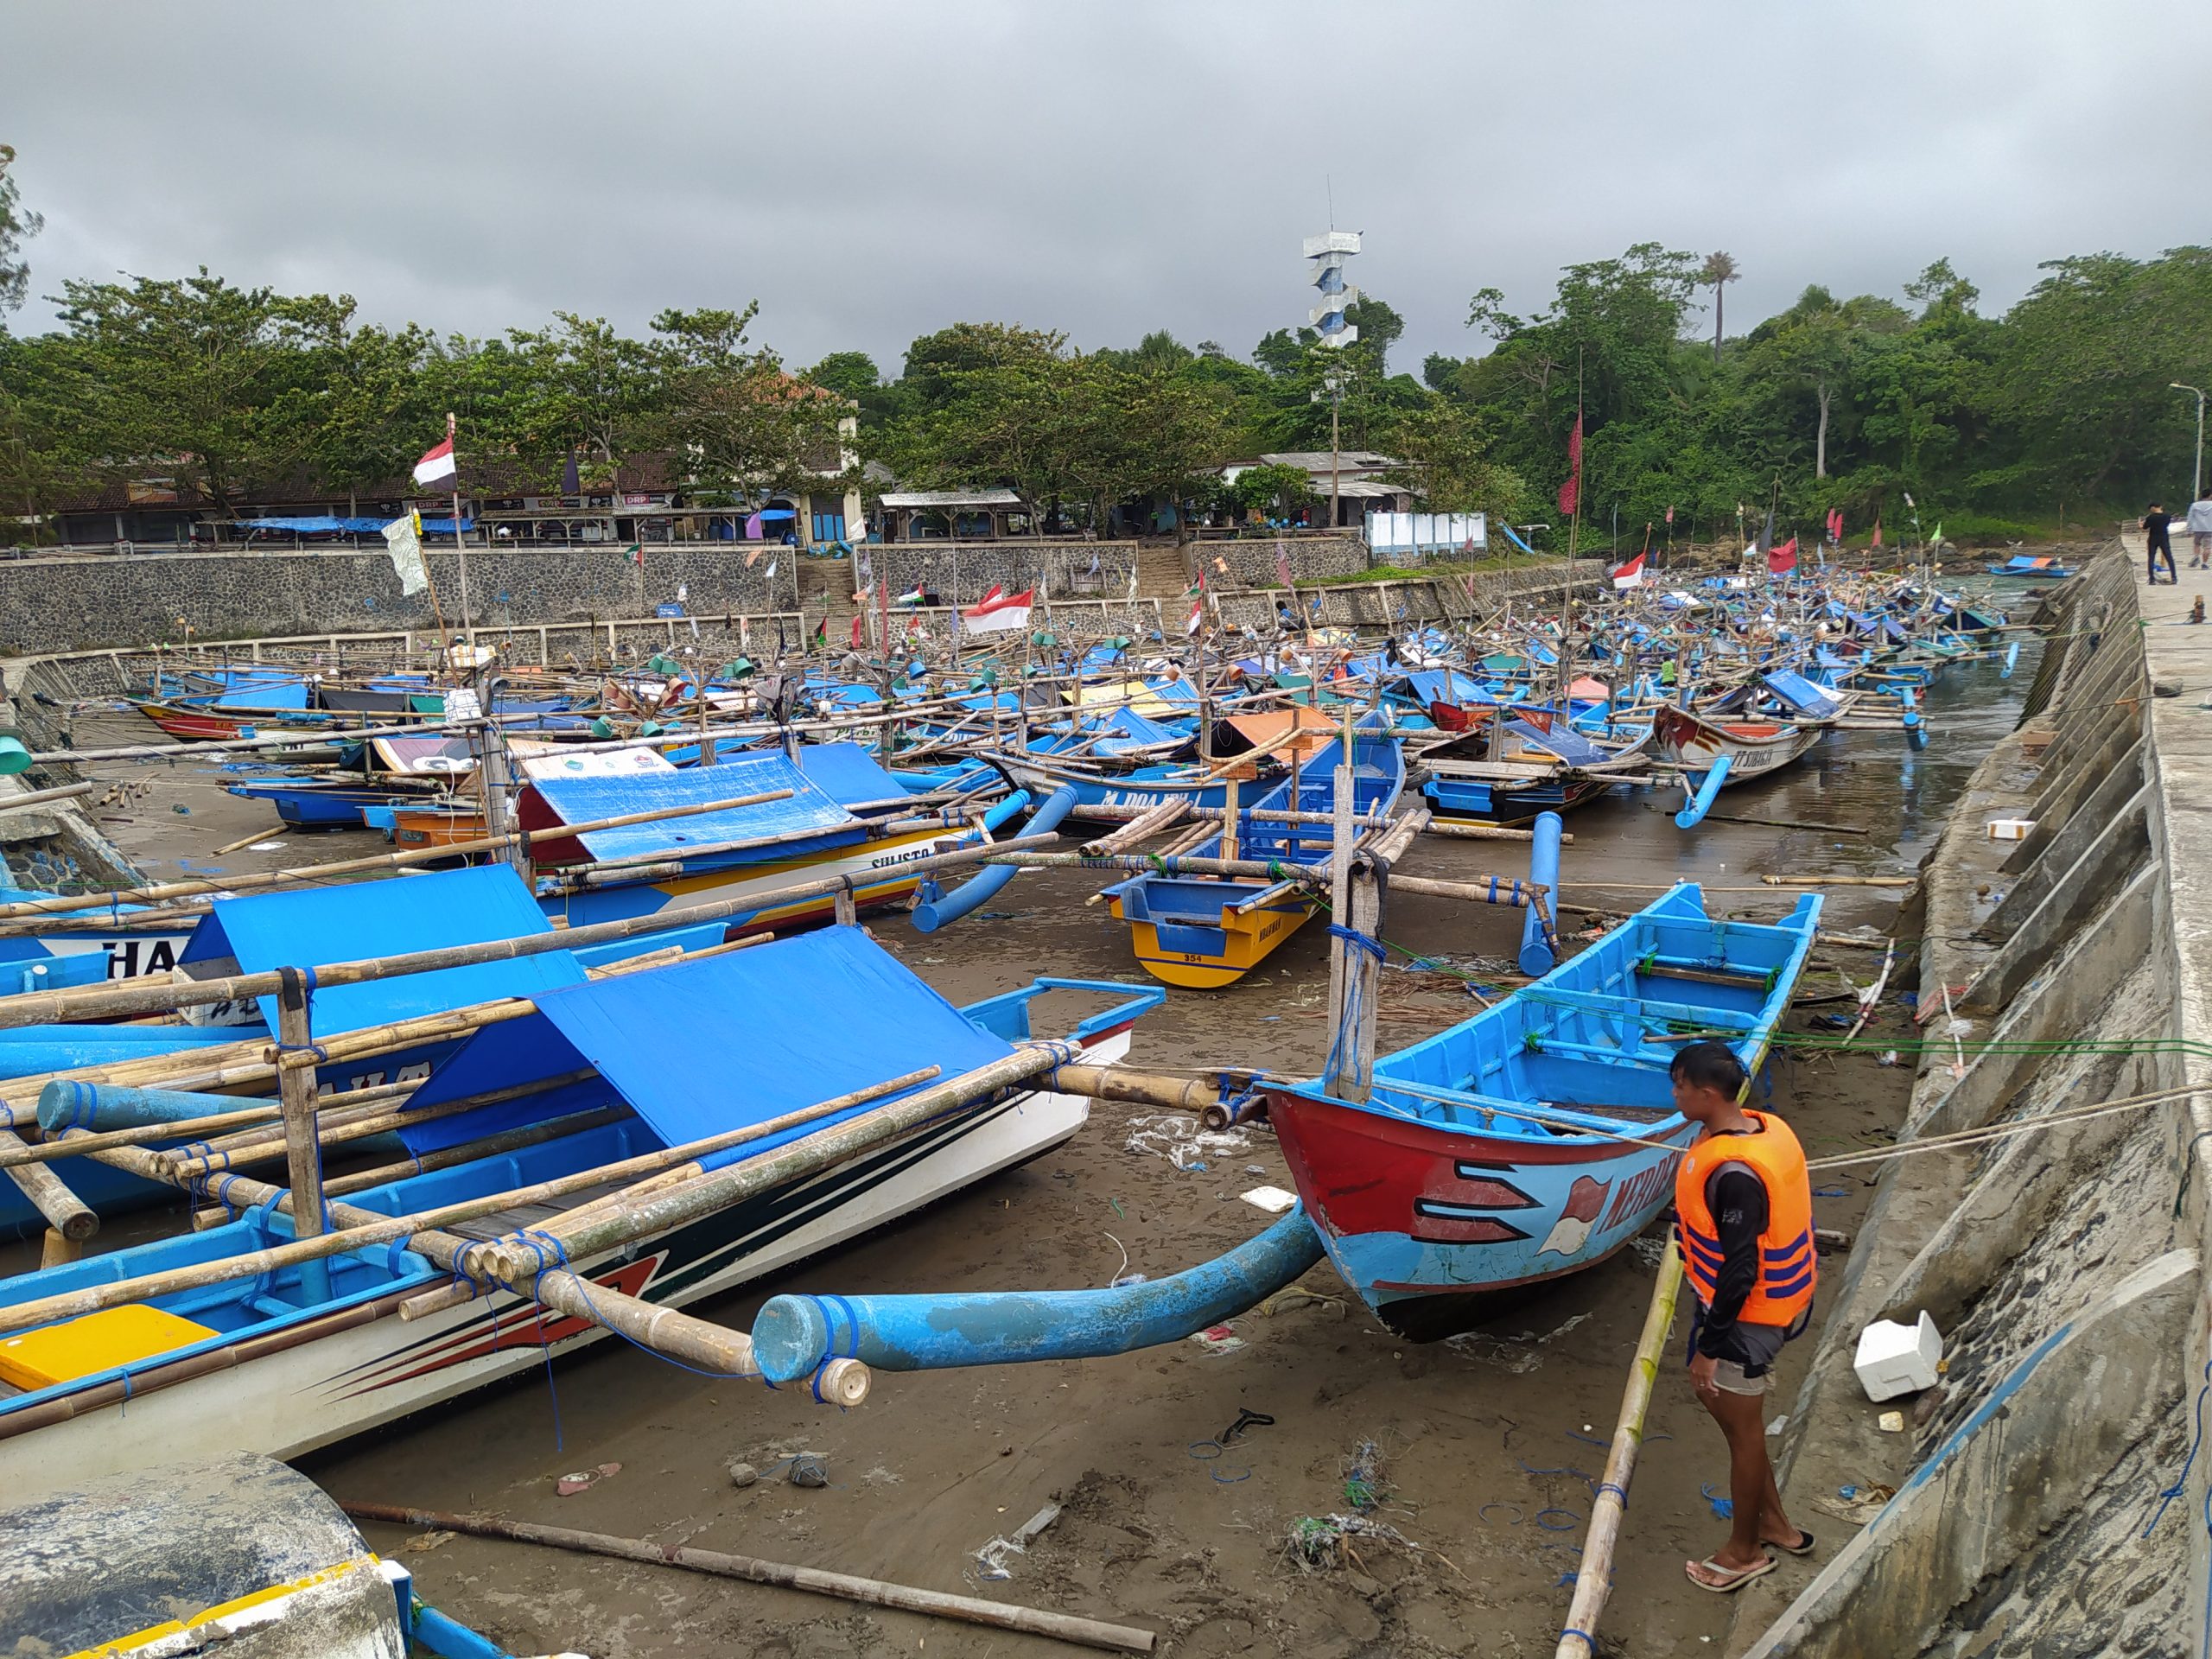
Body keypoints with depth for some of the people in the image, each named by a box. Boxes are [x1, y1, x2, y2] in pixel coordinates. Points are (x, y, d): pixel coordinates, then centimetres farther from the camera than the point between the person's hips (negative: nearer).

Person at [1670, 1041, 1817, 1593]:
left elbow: (1739, 1269, -27)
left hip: (1746, 1314, -9)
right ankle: (1772, 1520, 39)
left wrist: (1709, 1348, -19)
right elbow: (1789, 1210, 11)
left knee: (1742, 1426, 10)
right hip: (1784, 1295, 9)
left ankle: (1745, 1550, 32)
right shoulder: (1768, 1127, -3)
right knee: (1716, 1394, 25)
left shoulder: (1733, 1172, -32)